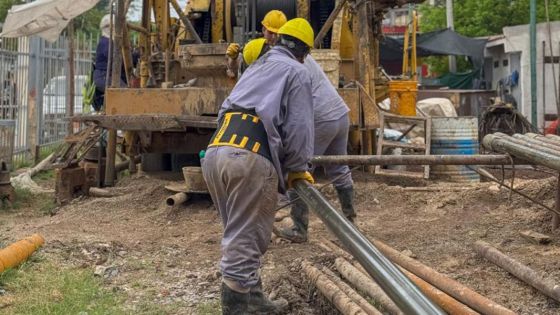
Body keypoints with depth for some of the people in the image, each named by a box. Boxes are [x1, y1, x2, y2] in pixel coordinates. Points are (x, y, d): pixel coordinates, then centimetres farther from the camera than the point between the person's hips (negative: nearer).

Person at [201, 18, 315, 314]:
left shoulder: (256, 67, 33)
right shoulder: (297, 71, 10)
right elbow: (298, 127, 0)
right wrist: (296, 168, 15)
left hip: (215, 152, 7)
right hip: (251, 158, -7)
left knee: (239, 235, 17)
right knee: (245, 241, -3)